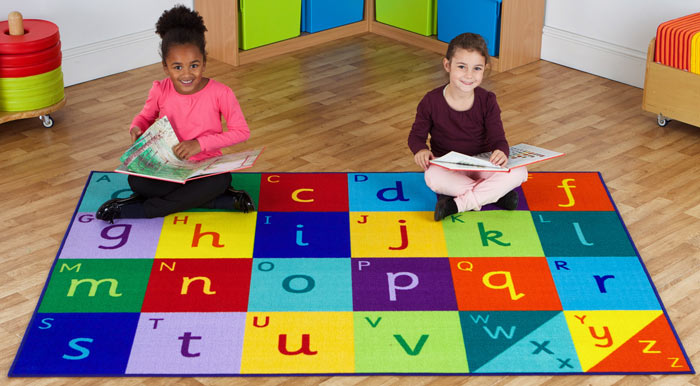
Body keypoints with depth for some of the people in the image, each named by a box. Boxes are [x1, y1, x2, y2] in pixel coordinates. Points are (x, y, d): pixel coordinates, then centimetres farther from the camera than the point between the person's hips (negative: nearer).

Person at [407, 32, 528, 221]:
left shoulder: (487, 101, -6)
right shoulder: (431, 101, -9)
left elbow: (497, 137, -10)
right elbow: (417, 134, 1)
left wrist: (501, 152, -36)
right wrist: (421, 150, -24)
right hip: (448, 169, -2)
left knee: (518, 173, -27)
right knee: (432, 176, -38)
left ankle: (457, 204, -26)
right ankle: (495, 194, -24)